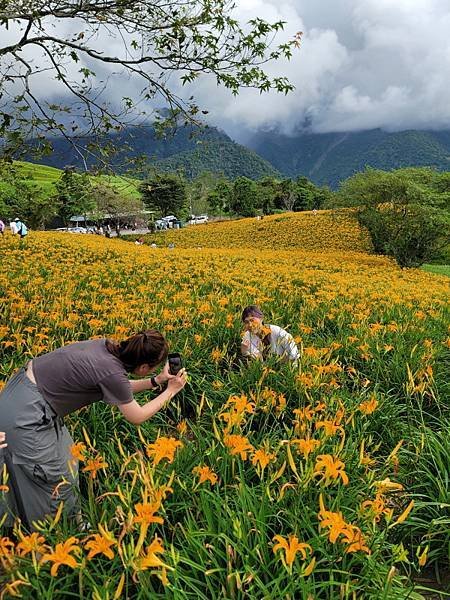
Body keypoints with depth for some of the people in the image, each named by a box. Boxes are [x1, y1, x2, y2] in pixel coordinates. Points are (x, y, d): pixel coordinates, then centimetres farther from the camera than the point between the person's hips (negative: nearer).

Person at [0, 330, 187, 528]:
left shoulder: (107, 347, -3)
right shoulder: (111, 371, -25)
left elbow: (120, 390, 14)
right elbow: (137, 417, -9)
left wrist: (156, 381, 9)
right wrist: (171, 391, -1)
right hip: (24, 414, -9)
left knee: (65, 460, 22)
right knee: (57, 481, 8)